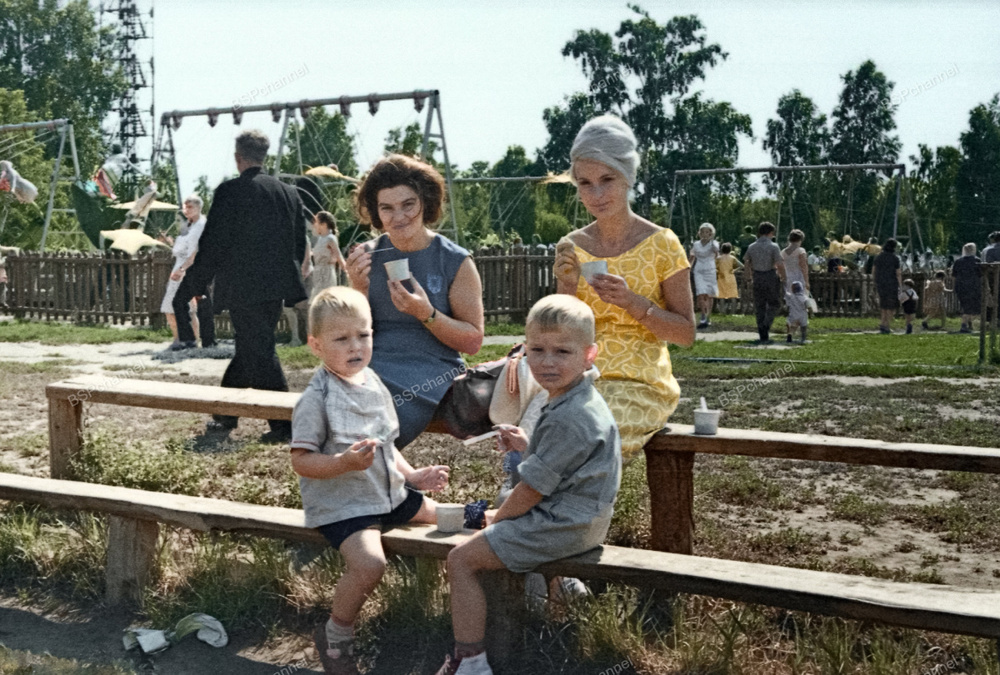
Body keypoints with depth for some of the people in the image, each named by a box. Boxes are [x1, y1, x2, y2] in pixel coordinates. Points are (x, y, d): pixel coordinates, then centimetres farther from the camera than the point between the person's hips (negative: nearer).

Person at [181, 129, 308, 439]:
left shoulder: (230, 191, -10)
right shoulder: (289, 193, 9)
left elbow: (213, 244, -11)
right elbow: (300, 244, 14)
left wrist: (194, 285, -2)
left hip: (244, 288, -7)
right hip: (277, 287, 7)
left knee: (259, 353, -2)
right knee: (250, 348, 17)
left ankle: (284, 424, -3)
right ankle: (225, 414, 30)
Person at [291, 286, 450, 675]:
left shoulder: (374, 385, 8)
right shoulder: (317, 399, -17)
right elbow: (301, 462, -20)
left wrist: (412, 475, 9)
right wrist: (346, 462, -33)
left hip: (388, 494, 8)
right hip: (341, 504, -8)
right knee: (369, 563, -30)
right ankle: (335, 636, -7)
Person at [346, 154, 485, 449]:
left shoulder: (455, 262, 0)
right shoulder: (366, 257, 10)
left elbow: (474, 340, 0)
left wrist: (426, 314, -17)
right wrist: (359, 291, -7)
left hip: (431, 376, -4)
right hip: (371, 369, 4)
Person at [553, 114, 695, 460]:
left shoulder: (661, 245, -3)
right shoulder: (571, 247, 8)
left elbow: (686, 334, -2)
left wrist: (632, 302, -17)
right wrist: (568, 287, -11)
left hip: (640, 384, -3)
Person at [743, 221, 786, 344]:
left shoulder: (752, 247, 3)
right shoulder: (773, 246, -11)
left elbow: (746, 264, 8)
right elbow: (780, 265, -17)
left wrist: (749, 278, 22)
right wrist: (783, 276, 0)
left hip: (757, 279, 4)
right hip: (771, 277, -4)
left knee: (759, 307, 10)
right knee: (773, 304, 12)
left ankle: (763, 337, 11)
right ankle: (766, 325, -13)